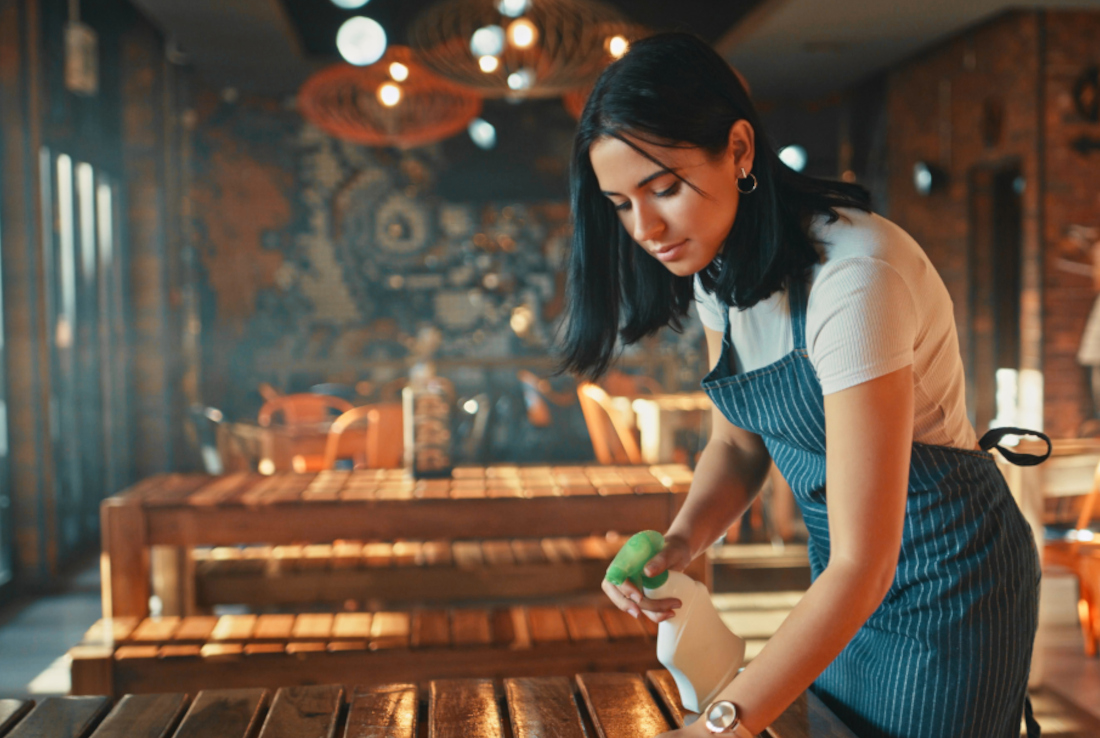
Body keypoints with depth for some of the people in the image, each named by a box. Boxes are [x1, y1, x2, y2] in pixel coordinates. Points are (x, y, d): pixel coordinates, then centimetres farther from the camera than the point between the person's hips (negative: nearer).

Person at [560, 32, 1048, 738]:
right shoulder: (717, 268, -6)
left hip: (946, 577, -7)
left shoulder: (856, 275, -32)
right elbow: (737, 443, 5)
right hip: (849, 568, 7)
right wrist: (681, 542, -16)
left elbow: (863, 565, -33)